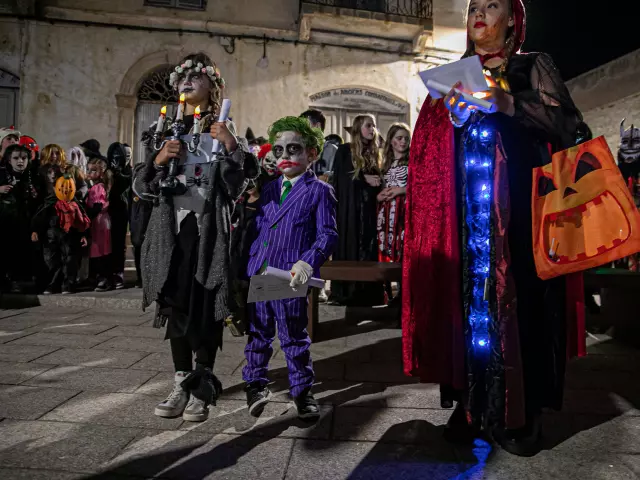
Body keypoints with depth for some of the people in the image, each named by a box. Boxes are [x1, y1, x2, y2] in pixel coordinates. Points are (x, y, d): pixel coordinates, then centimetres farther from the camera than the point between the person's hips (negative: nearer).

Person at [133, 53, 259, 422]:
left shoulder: (223, 131, 7)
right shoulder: (167, 130, 15)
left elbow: (248, 177, -4)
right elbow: (142, 186, 9)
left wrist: (232, 146, -18)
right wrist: (157, 160, -9)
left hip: (208, 229, -3)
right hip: (172, 228, 3)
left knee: (205, 307, -4)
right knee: (176, 305, 4)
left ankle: (203, 388, 8)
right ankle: (183, 384, 15)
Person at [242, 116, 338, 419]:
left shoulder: (319, 191, -2)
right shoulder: (269, 189, 15)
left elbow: (327, 234, -9)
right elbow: (257, 227, 17)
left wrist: (308, 262, -25)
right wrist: (248, 262, 8)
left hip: (290, 278, -5)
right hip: (258, 273, 5)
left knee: (294, 337, 8)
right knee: (258, 332, 17)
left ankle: (302, 389, 26)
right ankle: (255, 382, 35)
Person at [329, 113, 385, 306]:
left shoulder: (374, 153, 15)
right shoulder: (345, 150, 2)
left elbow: (377, 178, 17)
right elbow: (340, 177, -6)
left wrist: (377, 182, -5)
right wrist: (364, 178, -12)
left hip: (369, 207, 4)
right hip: (350, 206, -4)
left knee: (369, 247, 2)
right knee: (349, 246, -4)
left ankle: (368, 292, 7)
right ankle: (345, 290, 4)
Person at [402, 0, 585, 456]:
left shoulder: (534, 67, 11)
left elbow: (570, 125, -3)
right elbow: (427, 149, 14)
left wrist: (511, 106, -14)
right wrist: (452, 117, -5)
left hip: (517, 209, -2)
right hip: (463, 212, 3)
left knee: (515, 297, -4)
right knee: (467, 294, 0)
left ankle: (519, 414, 8)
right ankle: (469, 403, 11)